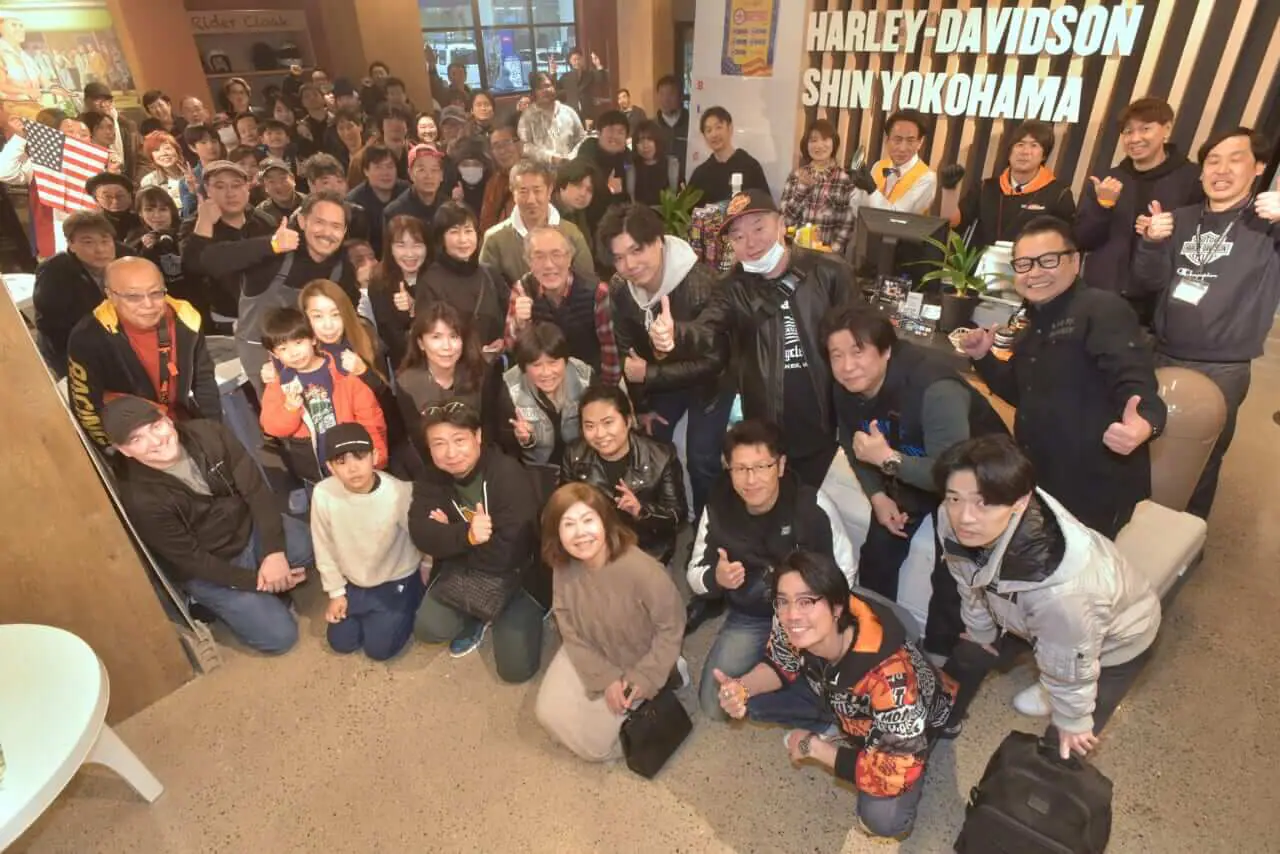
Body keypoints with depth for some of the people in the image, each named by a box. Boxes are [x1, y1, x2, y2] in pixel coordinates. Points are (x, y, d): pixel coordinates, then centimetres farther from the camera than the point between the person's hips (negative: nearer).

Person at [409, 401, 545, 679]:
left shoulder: (509, 475, -25)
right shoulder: (430, 480, -6)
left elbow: (507, 552, -28)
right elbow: (422, 536, -20)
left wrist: (449, 535, -18)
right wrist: (465, 535, -39)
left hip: (515, 574, -5)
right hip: (462, 571, 5)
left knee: (516, 668, -11)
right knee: (428, 629, -15)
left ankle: (529, 613, 18)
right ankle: (476, 620, 15)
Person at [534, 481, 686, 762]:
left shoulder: (642, 570, -34)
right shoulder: (563, 570, -18)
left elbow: (671, 627, -20)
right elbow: (571, 634, -8)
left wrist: (645, 679, -19)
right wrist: (605, 678, -16)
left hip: (639, 661, -4)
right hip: (591, 657, 4)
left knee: (594, 742, -6)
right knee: (549, 713, -6)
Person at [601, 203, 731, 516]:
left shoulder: (701, 283, -33)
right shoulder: (618, 288, -16)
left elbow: (714, 360, -28)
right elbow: (626, 349, -3)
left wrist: (649, 375, -30)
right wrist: (641, 405, 2)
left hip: (708, 381, -5)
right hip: (659, 379, 5)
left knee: (702, 460, -5)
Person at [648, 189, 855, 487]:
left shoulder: (829, 272, -7)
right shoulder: (734, 289, -2)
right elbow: (704, 330, -20)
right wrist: (672, 337, -45)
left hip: (827, 427, -1)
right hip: (768, 433, 1)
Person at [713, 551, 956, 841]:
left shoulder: (888, 672, -42)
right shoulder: (793, 627, -29)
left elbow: (897, 776, -35)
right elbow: (781, 664, -7)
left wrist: (813, 747, -25)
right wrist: (741, 688, -28)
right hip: (841, 700, 5)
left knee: (882, 818, -28)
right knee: (754, 699, -10)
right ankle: (844, 735, 8)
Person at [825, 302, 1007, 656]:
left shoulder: (935, 387, -38)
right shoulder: (846, 389, -17)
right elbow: (853, 445, 0)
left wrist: (888, 459, -45)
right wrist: (878, 495, -12)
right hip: (908, 471, 6)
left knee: (951, 576, -10)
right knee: (876, 555, 10)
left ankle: (938, 660, 15)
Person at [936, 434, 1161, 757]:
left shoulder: (1060, 588, -47)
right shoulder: (955, 524, -33)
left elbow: (1070, 666, -25)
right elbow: (971, 586, -8)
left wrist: (1072, 721, -5)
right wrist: (981, 631, 10)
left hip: (1117, 636, -4)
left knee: (1062, 747, 0)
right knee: (968, 655, 17)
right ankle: (942, 723, 46)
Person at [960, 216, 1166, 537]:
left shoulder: (1104, 309, -15)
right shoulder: (1038, 323, 12)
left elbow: (1136, 382, -27)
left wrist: (1144, 424, -49)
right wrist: (982, 358, 7)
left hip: (1095, 489, -8)